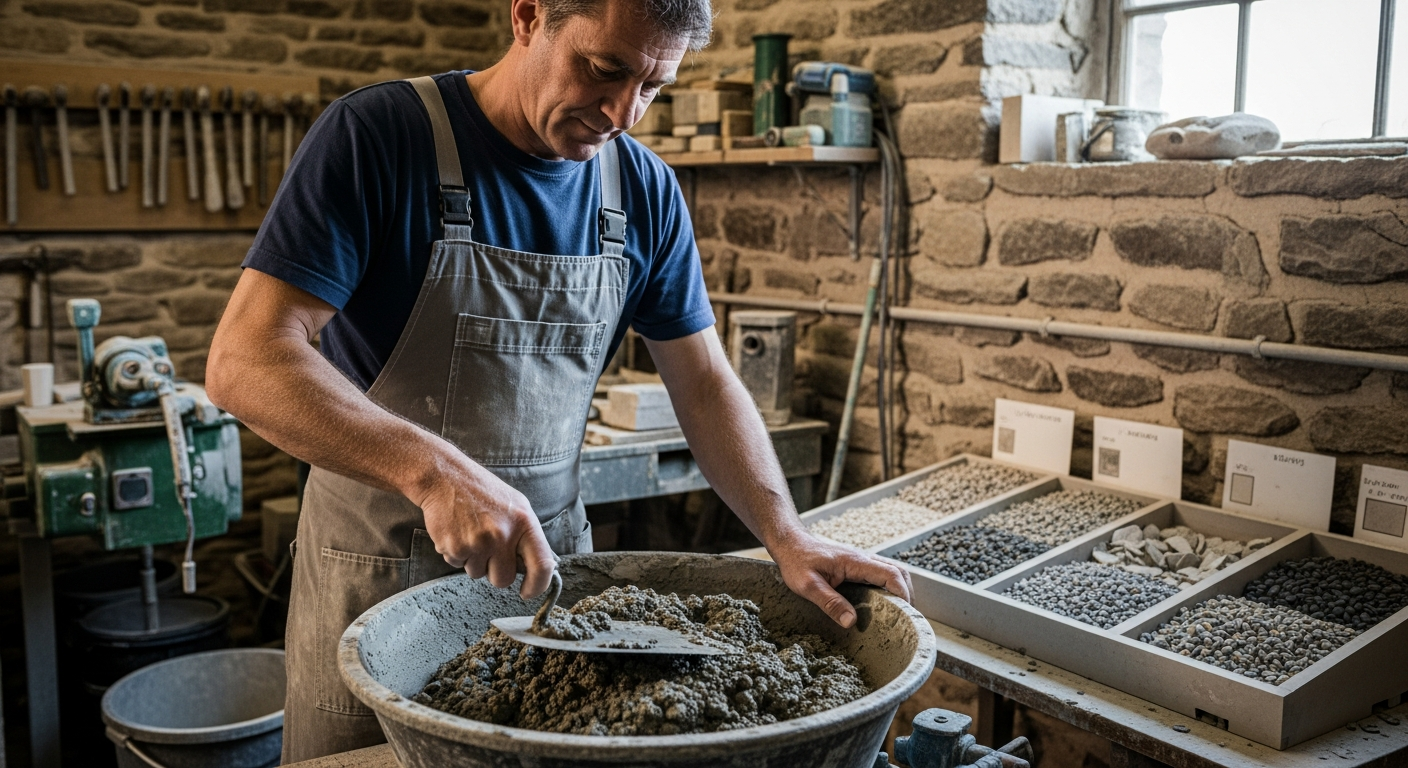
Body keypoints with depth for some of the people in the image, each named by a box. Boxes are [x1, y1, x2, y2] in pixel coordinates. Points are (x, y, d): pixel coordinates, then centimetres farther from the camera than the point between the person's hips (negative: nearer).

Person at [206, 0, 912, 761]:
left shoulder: (644, 191, -2)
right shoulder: (377, 135, -16)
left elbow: (704, 384, 2)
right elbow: (244, 360, -23)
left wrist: (786, 536, -13)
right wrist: (433, 469, -37)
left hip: (548, 559, 4)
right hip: (382, 575, -3)